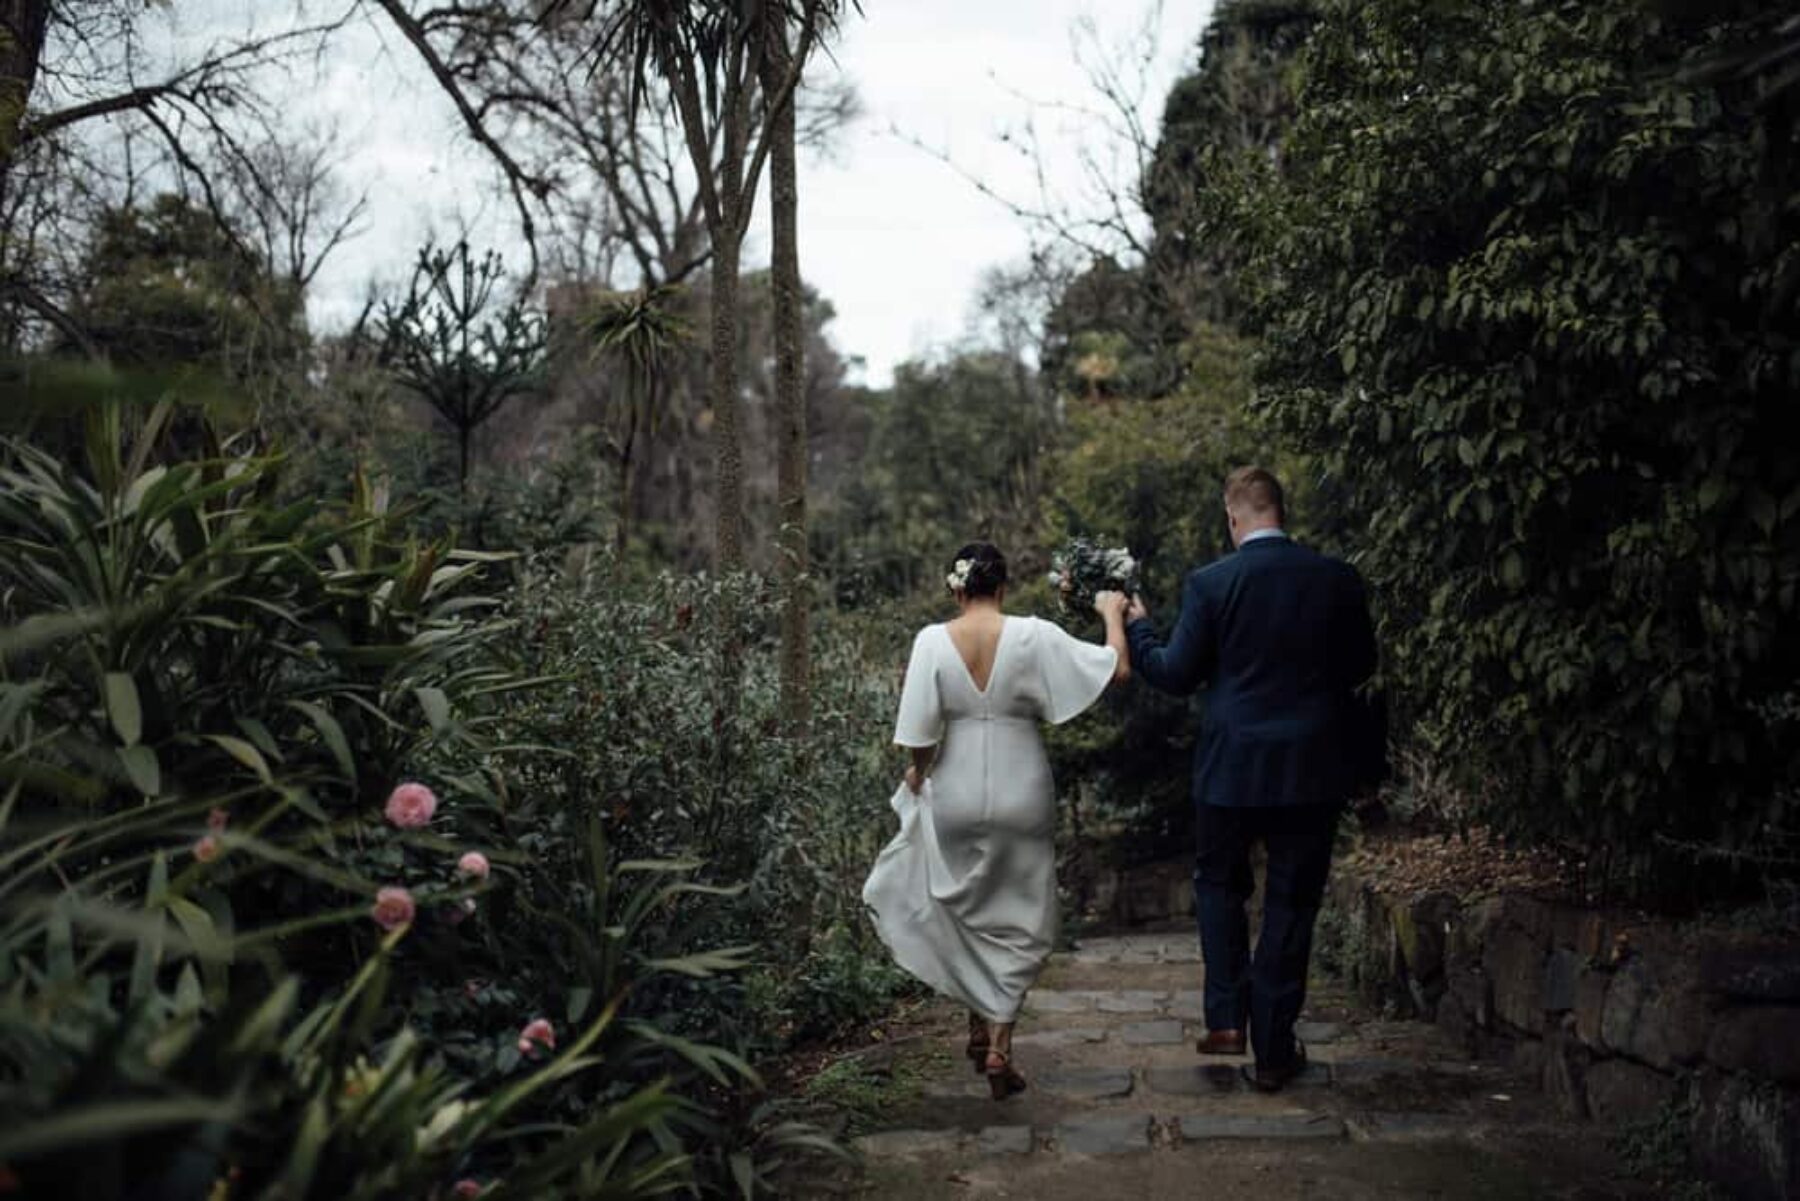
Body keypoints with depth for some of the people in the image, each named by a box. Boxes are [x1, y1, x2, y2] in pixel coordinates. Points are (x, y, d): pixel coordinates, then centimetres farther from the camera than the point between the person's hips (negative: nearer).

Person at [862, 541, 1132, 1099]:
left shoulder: (933, 640, -7)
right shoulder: (1033, 636, -10)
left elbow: (920, 730, -7)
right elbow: (1117, 668, -7)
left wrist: (917, 772, 13)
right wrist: (1113, 614, 10)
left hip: (956, 796, 1)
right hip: (1020, 795, -1)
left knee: (965, 911, 21)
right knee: (1015, 919, 12)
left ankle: (979, 1027, 31)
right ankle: (999, 1047, 7)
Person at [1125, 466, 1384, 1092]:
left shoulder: (1210, 584, -10)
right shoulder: (1337, 578, -3)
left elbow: (1176, 675, -5)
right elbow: (1360, 667, 7)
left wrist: (1135, 627, 12)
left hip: (1232, 765, -1)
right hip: (1312, 769, 1)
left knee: (1219, 883, 21)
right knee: (1291, 904, 10)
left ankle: (1227, 1017, 14)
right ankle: (1272, 1051, 15)